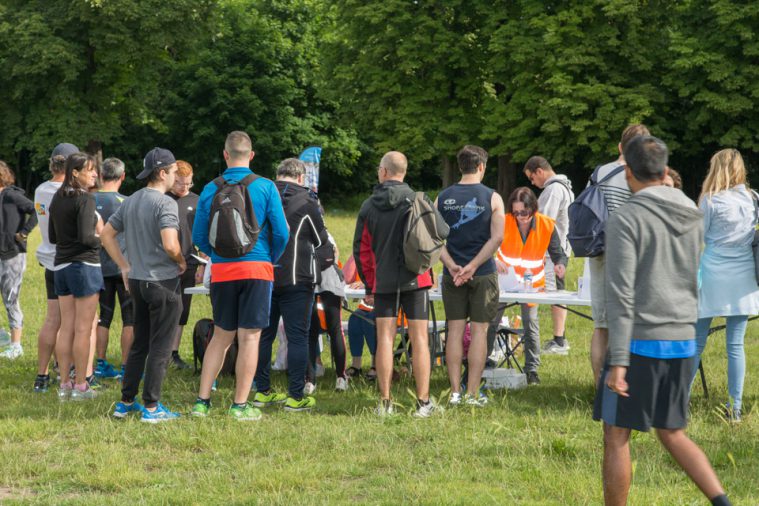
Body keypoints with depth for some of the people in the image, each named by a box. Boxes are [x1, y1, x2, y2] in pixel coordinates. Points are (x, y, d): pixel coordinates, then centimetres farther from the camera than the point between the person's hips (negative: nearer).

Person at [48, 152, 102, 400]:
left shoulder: (57, 199, 10)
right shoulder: (85, 199, -14)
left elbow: (52, 237, 17)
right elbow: (86, 237, -21)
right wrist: (99, 239, -2)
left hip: (61, 265, 7)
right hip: (84, 264, -7)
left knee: (66, 328, 10)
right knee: (83, 329, -2)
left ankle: (64, 385, 11)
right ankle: (80, 386, 1)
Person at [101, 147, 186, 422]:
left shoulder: (130, 201, 9)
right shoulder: (164, 203, -16)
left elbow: (107, 234, 15)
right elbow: (169, 245, -27)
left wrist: (124, 266, 17)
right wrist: (182, 262, -7)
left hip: (137, 281, 8)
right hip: (163, 282, -8)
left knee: (139, 345, 16)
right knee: (160, 347, 0)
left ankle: (126, 402, 19)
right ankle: (151, 407, 2)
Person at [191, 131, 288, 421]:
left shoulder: (210, 190, 2)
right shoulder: (265, 188, -4)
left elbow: (199, 237, 5)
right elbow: (281, 234, -5)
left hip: (222, 271, 3)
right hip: (257, 267, -3)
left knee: (221, 336, 13)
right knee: (249, 337, 1)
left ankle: (202, 401, 11)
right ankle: (240, 405, 2)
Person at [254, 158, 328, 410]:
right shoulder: (306, 200, -7)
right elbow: (321, 239, 4)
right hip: (296, 278, -4)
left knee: (264, 335, 12)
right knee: (297, 337, 0)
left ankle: (262, 391, 17)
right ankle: (296, 396, -1)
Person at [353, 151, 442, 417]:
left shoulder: (368, 206, 4)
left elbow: (361, 249, 7)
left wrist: (369, 285, 16)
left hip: (382, 282, 2)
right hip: (415, 279, -2)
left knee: (384, 338, 5)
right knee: (419, 338, 1)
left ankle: (385, 402, 3)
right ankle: (424, 402, 0)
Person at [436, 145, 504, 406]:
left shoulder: (443, 197, 3)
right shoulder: (492, 198, -5)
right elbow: (496, 238, -14)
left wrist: (452, 266, -8)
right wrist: (473, 266, -13)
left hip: (452, 274, 3)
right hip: (483, 274, -3)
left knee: (455, 330, 7)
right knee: (479, 330, 2)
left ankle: (455, 392, 7)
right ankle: (473, 393, 2)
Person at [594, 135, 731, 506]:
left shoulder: (625, 220, -12)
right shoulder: (692, 218, 7)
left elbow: (621, 295, -17)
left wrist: (618, 361, -18)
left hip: (639, 341, -6)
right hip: (683, 341, 7)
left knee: (616, 437, 5)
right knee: (672, 434, 16)